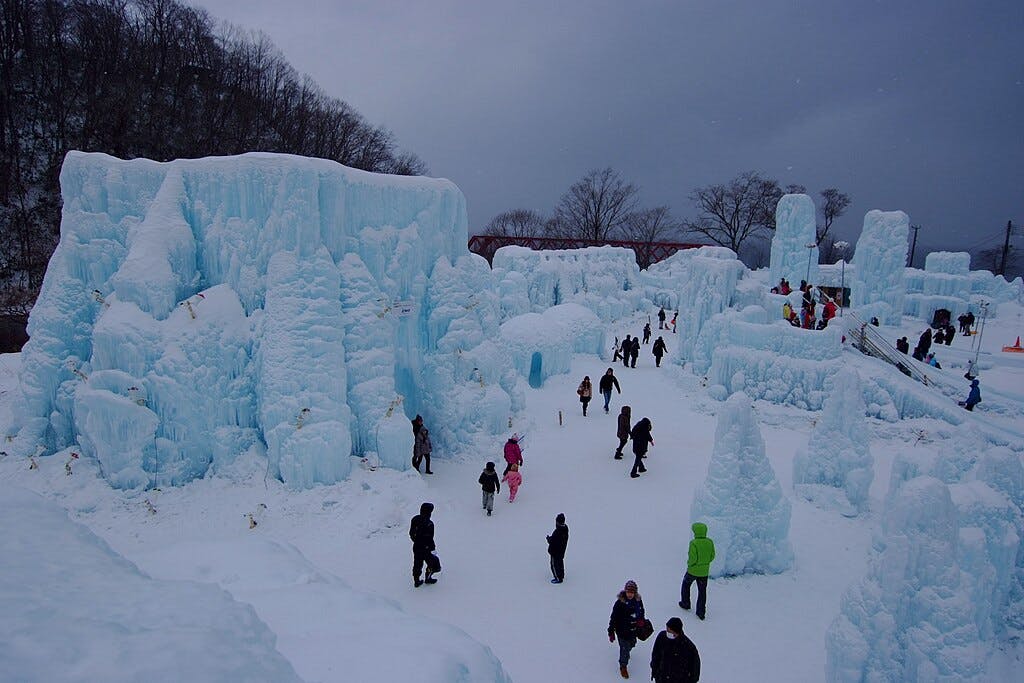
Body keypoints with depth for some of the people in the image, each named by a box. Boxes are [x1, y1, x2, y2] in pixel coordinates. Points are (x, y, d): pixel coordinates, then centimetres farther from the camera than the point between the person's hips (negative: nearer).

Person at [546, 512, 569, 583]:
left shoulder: (557, 532, -36)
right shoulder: (565, 528, -8)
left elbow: (552, 542, -28)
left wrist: (548, 538, -7)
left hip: (555, 551, -8)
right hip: (562, 550, 8)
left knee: (554, 564, 11)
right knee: (560, 563, 26)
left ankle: (558, 579, 22)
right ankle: (561, 576, 42)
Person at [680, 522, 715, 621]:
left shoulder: (694, 543, -25)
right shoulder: (710, 542, -8)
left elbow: (693, 558, -25)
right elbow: (712, 556, 1)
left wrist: (689, 563, -5)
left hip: (693, 570, -4)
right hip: (704, 571, 4)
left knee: (686, 584, 24)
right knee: (702, 591, 14)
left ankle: (685, 603, 36)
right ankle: (701, 613, 17)